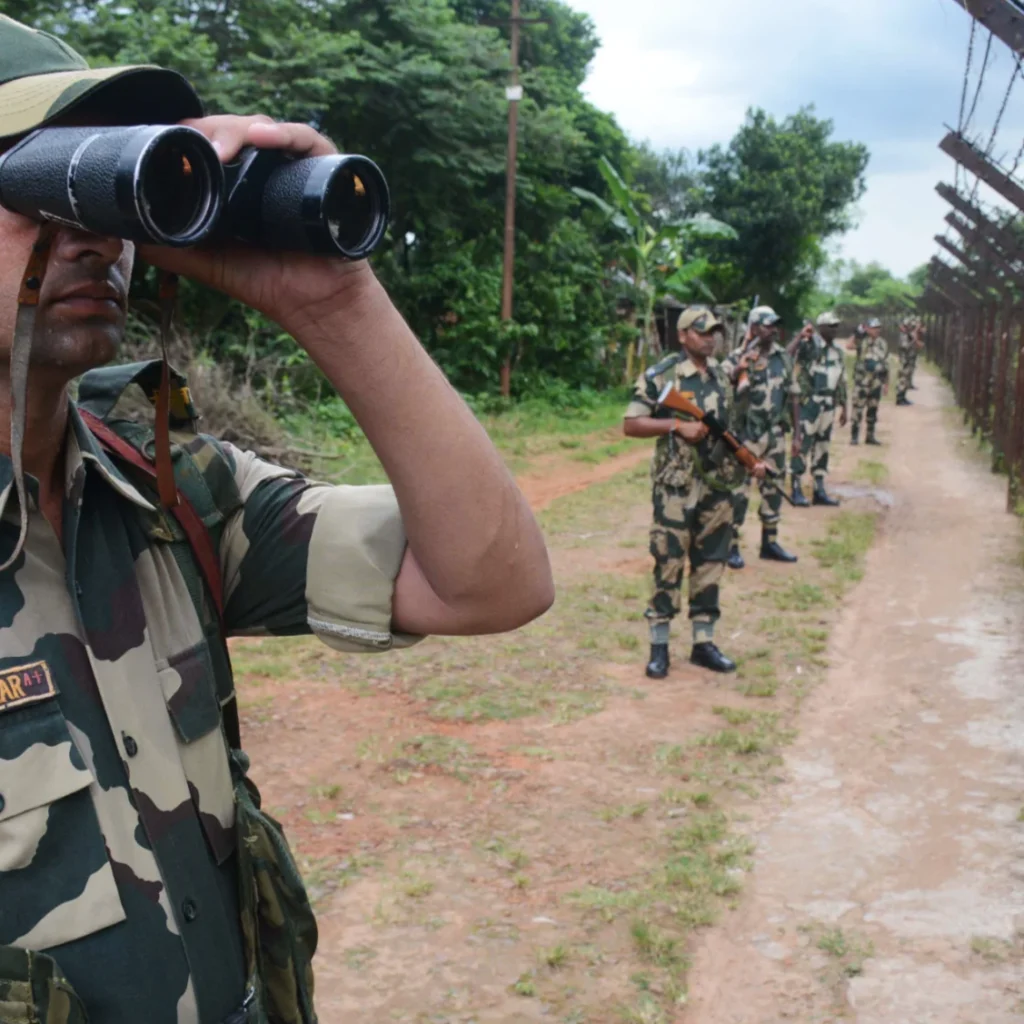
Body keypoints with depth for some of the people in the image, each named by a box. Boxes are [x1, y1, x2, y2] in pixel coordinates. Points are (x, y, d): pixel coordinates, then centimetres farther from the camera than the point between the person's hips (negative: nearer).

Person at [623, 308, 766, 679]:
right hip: (675, 488, -6)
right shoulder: (660, 376, -7)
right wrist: (677, 425, -18)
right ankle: (659, 646, 9)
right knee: (669, 565, -1)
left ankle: (703, 642, 20)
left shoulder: (722, 376, 11)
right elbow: (630, 425, -9)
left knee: (710, 566, 10)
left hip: (717, 485, 6)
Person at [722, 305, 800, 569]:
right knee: (739, 489, -4)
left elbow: (793, 394, 13)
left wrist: (797, 429, 10)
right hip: (747, 435, -6)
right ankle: (731, 545, 5)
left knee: (774, 486, 13)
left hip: (775, 434, 6)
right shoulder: (739, 357, -10)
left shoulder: (783, 357, 8)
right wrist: (741, 368, -35)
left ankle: (769, 542, 25)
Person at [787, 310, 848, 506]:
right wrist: (800, 336, -27)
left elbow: (841, 382, 19)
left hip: (828, 406, 7)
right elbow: (787, 356, -28)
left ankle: (819, 490, 19)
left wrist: (843, 407, 18)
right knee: (802, 444, -4)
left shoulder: (839, 352, 14)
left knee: (823, 446, 12)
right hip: (808, 403, -7)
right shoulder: (808, 346, -8)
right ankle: (796, 490, 2)